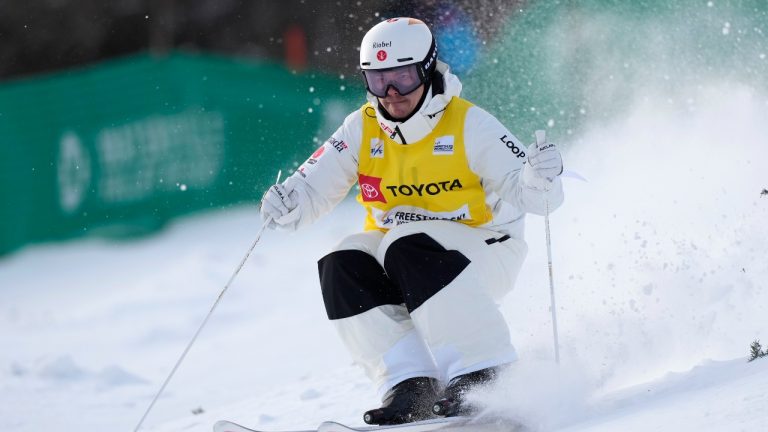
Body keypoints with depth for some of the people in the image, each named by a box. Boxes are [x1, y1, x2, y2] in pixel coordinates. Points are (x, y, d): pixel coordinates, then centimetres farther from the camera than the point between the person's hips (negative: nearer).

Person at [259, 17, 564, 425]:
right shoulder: (361, 129, -3)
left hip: (482, 254, -5)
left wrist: (540, 178, -41)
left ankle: (484, 375, -35)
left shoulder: (469, 125, -14)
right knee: (343, 265, -22)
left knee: (410, 249, -34)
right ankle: (410, 385, -26)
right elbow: (312, 188, -8)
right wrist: (287, 202, -30)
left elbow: (528, 194, -18)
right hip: (397, 250, 5)